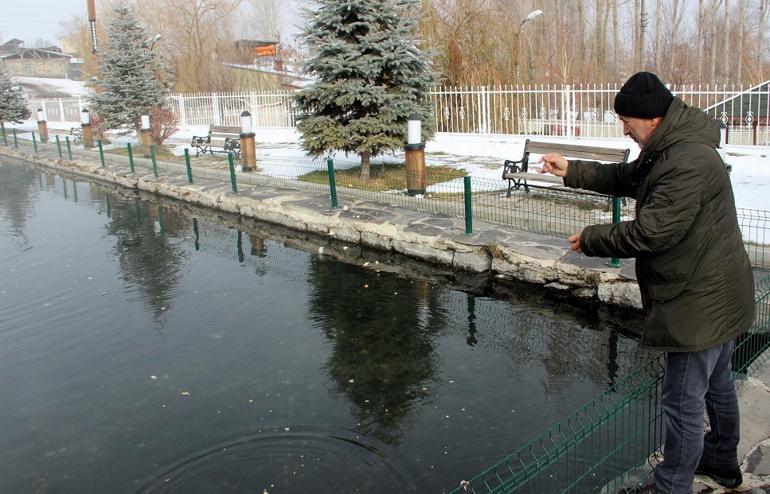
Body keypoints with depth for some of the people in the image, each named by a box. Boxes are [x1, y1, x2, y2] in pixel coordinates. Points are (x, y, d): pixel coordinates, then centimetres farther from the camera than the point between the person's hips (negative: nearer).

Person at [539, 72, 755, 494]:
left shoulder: (688, 164, -28)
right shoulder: (668, 150, 6)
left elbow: (649, 233, -29)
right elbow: (626, 177, 19)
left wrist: (591, 239, -15)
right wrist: (571, 171, 10)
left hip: (701, 302, -11)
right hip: (718, 296, 11)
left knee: (683, 401, 2)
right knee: (716, 383, 26)